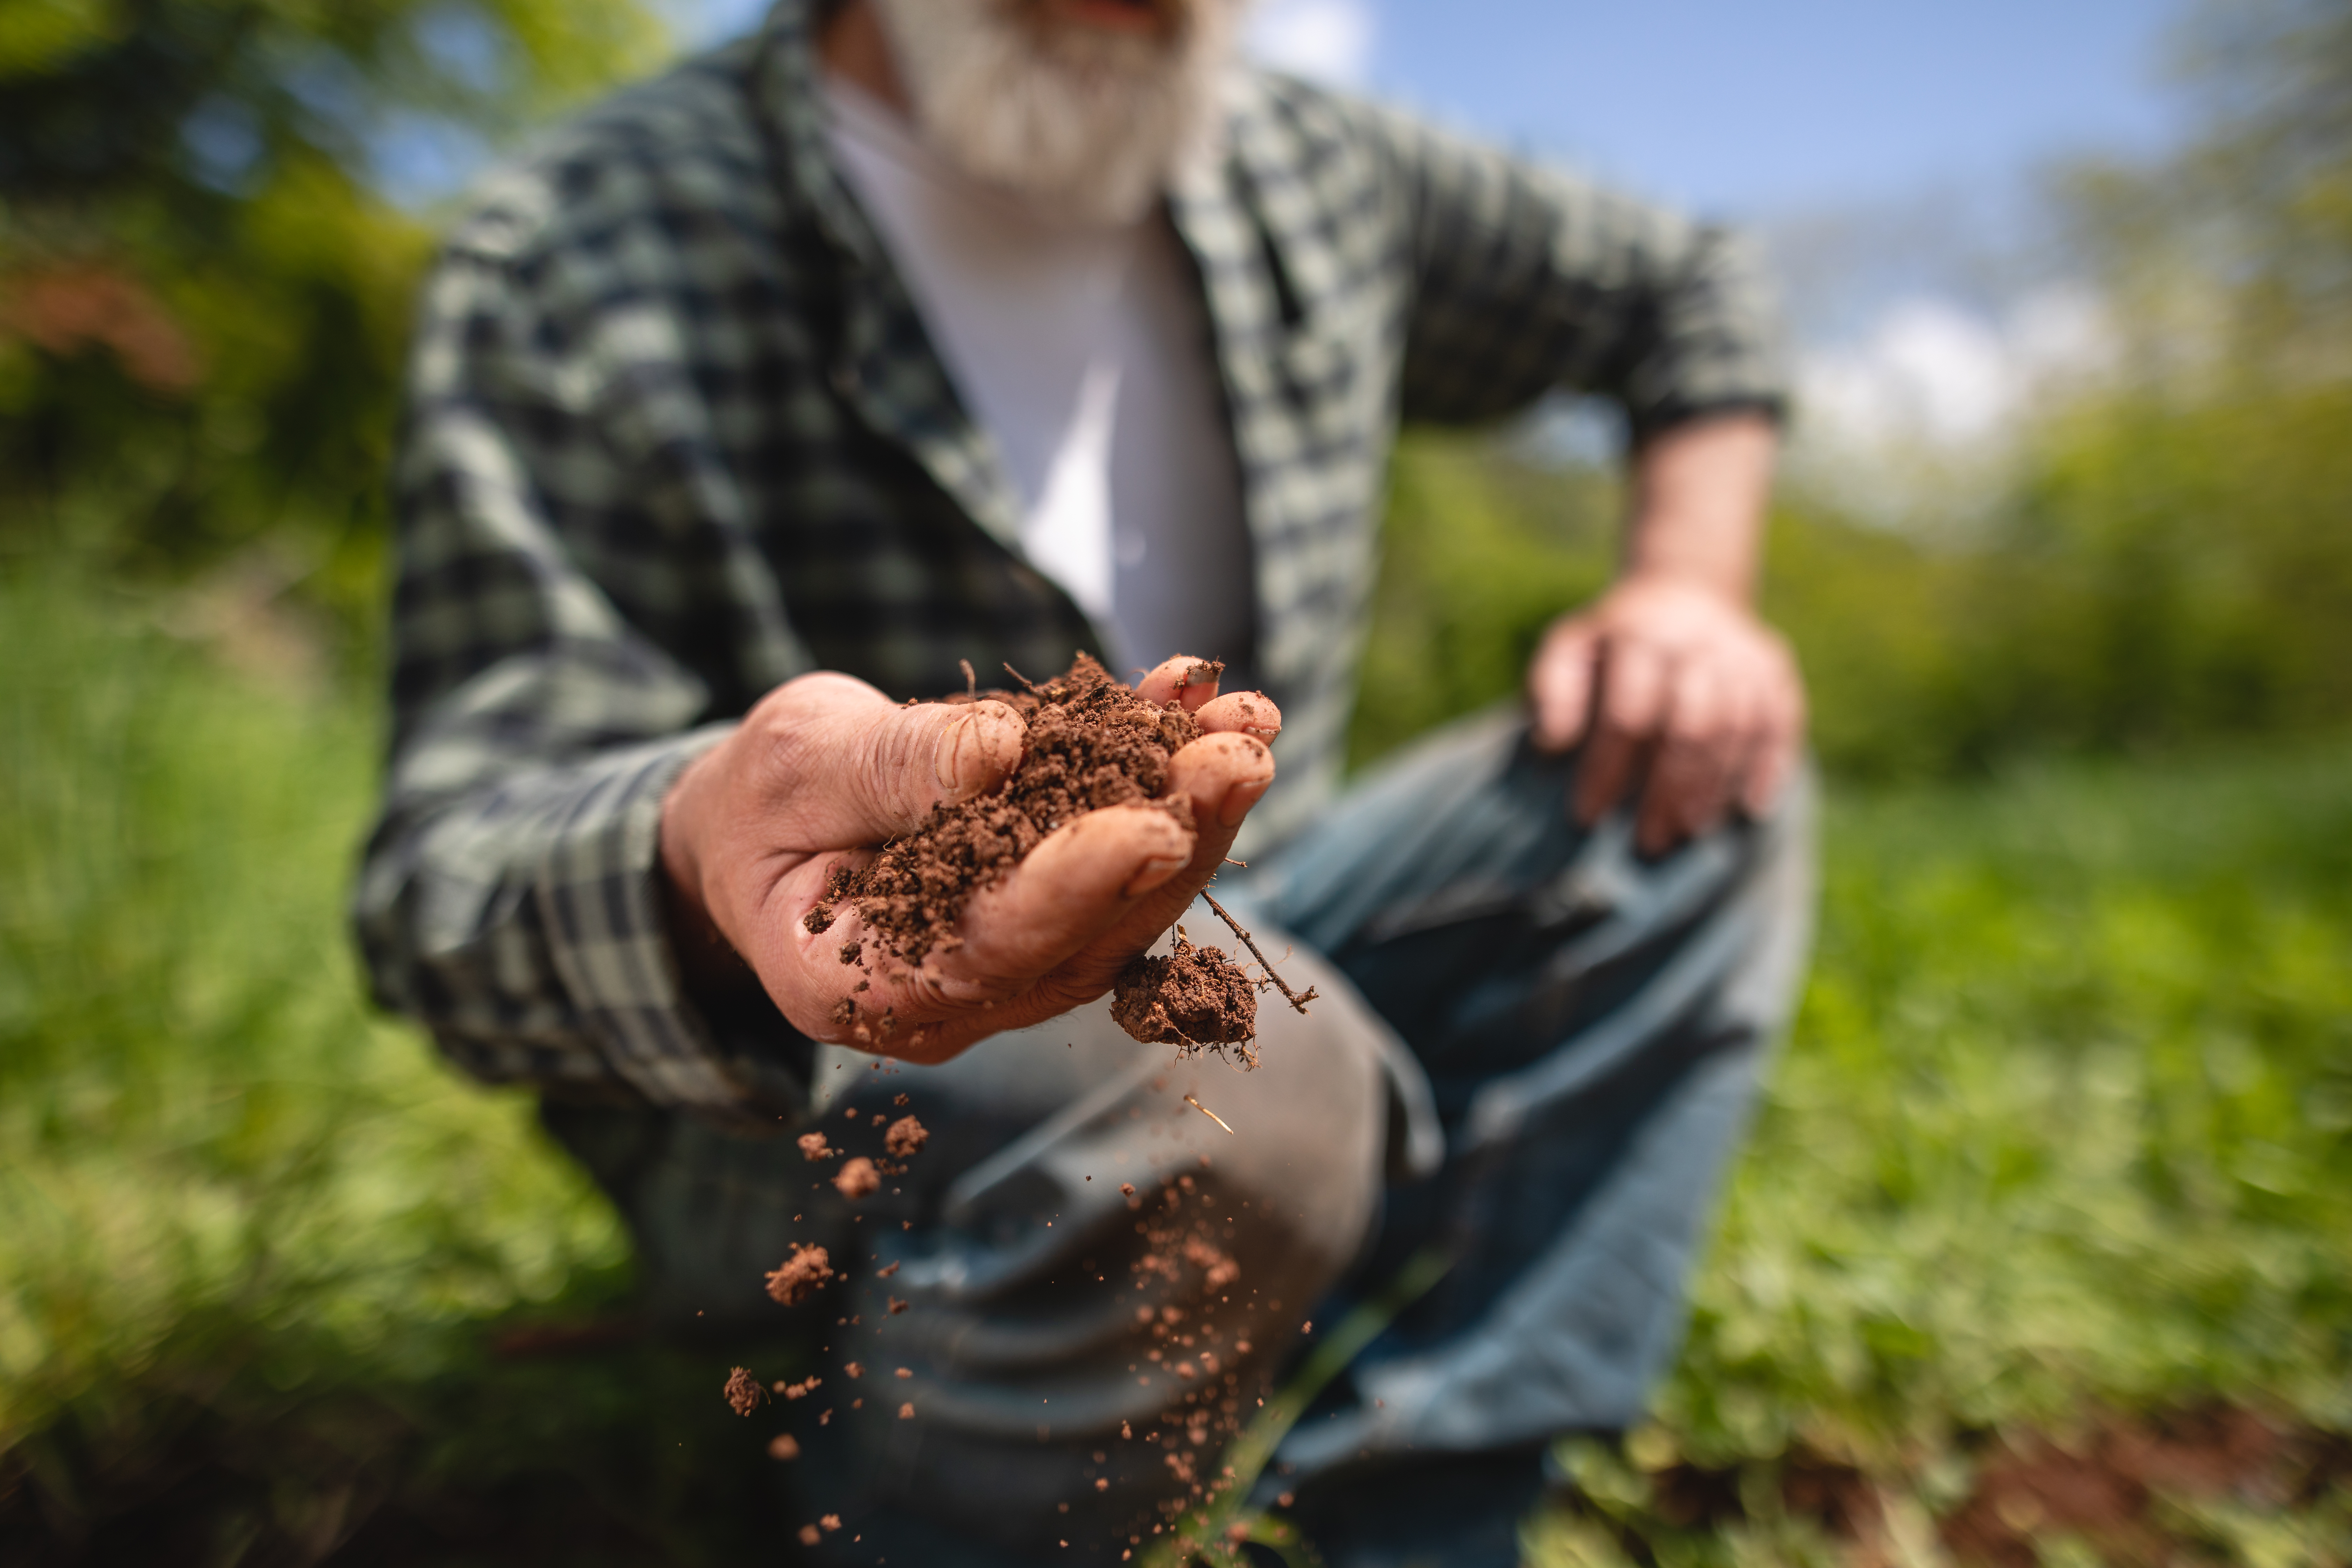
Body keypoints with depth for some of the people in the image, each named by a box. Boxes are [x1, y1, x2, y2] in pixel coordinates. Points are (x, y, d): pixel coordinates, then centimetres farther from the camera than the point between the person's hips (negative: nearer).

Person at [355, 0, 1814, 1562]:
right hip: (787, 1069, -5)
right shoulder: (579, 248, -14)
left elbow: (1691, 281, 16)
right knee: (1239, 1078, -35)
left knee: (1707, 786, 0)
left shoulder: (1318, 176, 0)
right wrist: (695, 858, -44)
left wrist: (1690, 584, -3)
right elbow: (443, 895, -20)